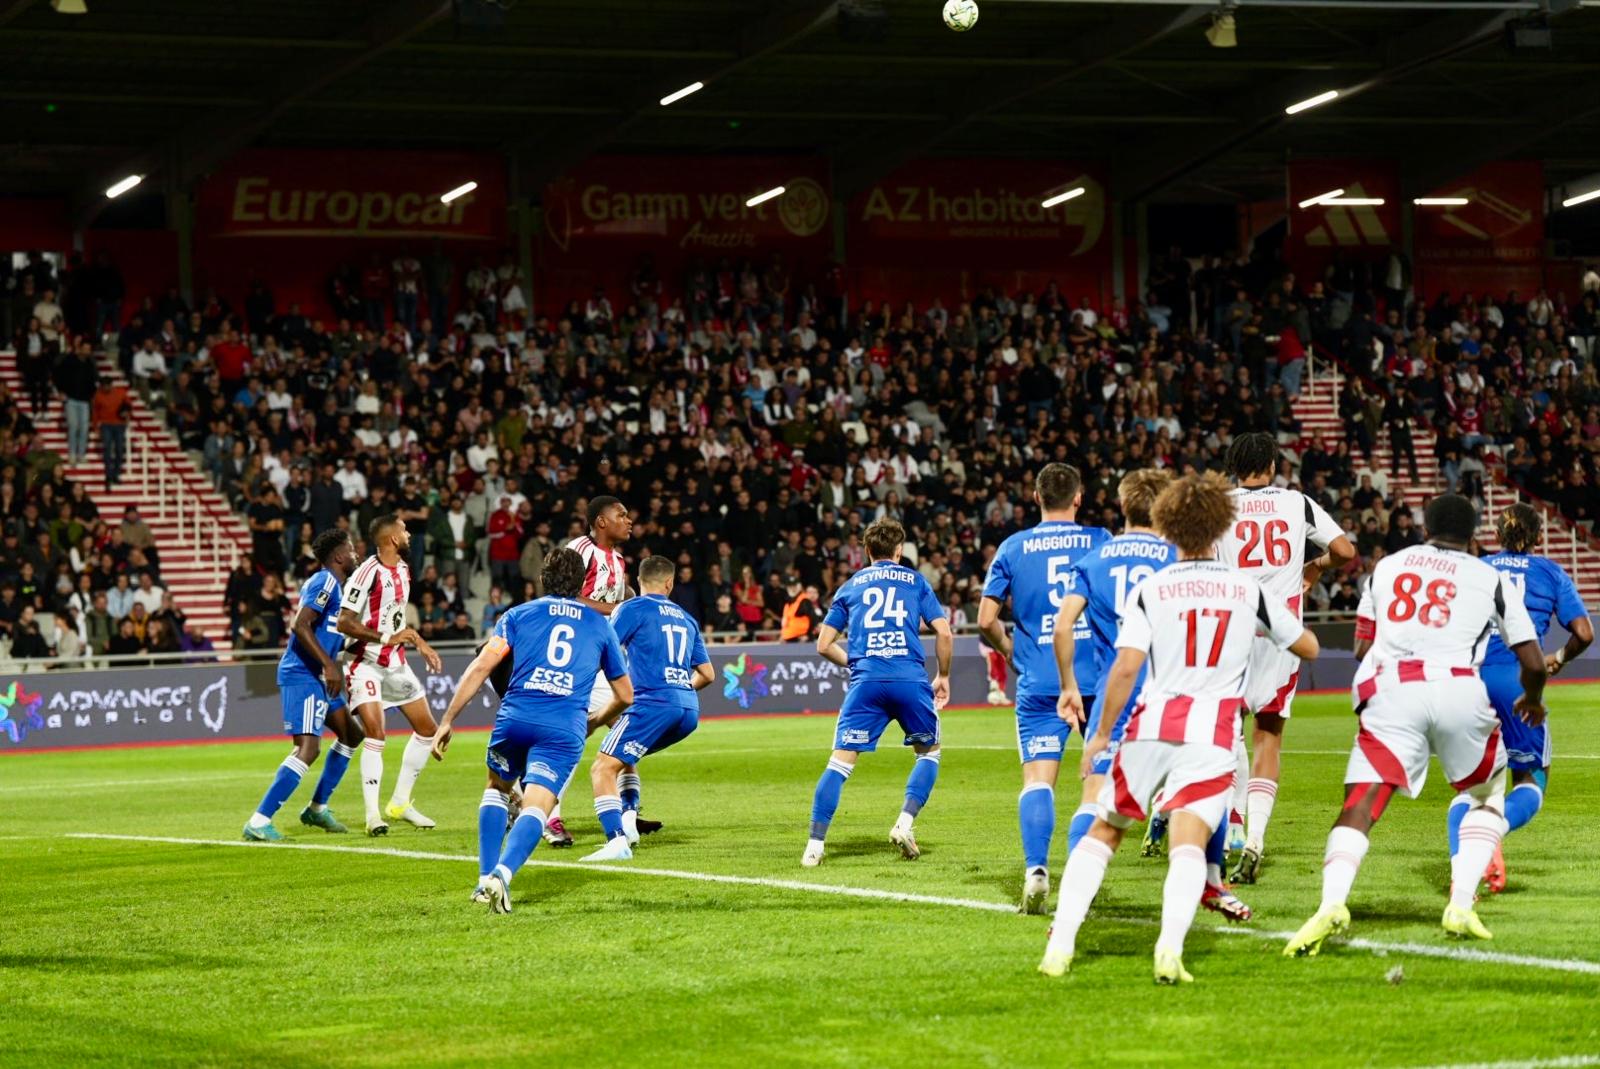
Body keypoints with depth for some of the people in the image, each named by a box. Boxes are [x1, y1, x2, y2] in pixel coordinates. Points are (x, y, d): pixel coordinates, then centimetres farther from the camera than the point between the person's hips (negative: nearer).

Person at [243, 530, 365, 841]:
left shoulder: (330, 583, 19)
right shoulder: (325, 582, -12)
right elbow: (300, 625, -24)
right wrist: (329, 664, -25)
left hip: (318, 676, 11)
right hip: (302, 677, -11)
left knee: (351, 734, 20)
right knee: (307, 748, -19)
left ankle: (317, 808, 26)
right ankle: (259, 822, -21)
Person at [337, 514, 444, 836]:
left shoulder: (403, 570, 9)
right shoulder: (367, 573, -19)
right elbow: (344, 623, -22)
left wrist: (419, 643, 19)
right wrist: (388, 638, -25)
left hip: (395, 663, 9)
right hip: (367, 663, -9)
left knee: (427, 729, 10)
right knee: (375, 734, -20)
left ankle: (400, 803, 21)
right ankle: (372, 815, -16)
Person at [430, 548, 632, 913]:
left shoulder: (519, 614, 16)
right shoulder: (599, 624, 20)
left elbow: (481, 666, 3)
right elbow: (624, 695, 27)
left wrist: (448, 720, 4)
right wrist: (595, 721, 47)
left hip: (515, 718, 1)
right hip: (566, 728, -1)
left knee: (497, 788, 26)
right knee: (535, 808, -8)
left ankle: (485, 878, 16)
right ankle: (503, 873, -36)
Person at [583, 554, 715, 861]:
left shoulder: (632, 609, 3)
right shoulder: (687, 619, 22)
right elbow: (708, 675, 26)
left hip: (654, 703, -7)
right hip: (689, 710, 7)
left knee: (603, 768, -11)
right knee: (624, 756, 29)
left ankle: (617, 840, -30)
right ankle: (628, 818, 10)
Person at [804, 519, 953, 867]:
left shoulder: (850, 586, 19)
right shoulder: (916, 580, 15)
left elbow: (824, 644, 17)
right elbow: (944, 633, 7)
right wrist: (943, 676, 20)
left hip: (866, 681, 1)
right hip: (911, 678, -1)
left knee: (841, 760, 2)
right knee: (929, 751, 20)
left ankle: (814, 845, -7)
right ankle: (905, 823, 1)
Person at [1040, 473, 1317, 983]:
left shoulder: (1149, 589, 4)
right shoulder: (1249, 589, 10)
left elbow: (1126, 666, -8)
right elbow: (1308, 646, 22)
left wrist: (1102, 733, 2)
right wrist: (1263, 628, 42)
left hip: (1149, 729, 0)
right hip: (1211, 736, 0)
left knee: (1104, 830, 16)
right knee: (1188, 843, -10)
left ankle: (1060, 944, 7)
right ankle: (1170, 948, -35)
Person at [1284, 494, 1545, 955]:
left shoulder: (1387, 567, 23)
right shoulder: (1492, 579, 18)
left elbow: (1362, 648, 25)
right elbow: (1533, 664, 18)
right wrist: (1532, 700, 40)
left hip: (1391, 692, 0)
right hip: (1460, 689, 0)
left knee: (1360, 804, -6)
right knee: (1487, 796, 24)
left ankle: (1332, 903, -32)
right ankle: (1461, 907, 10)